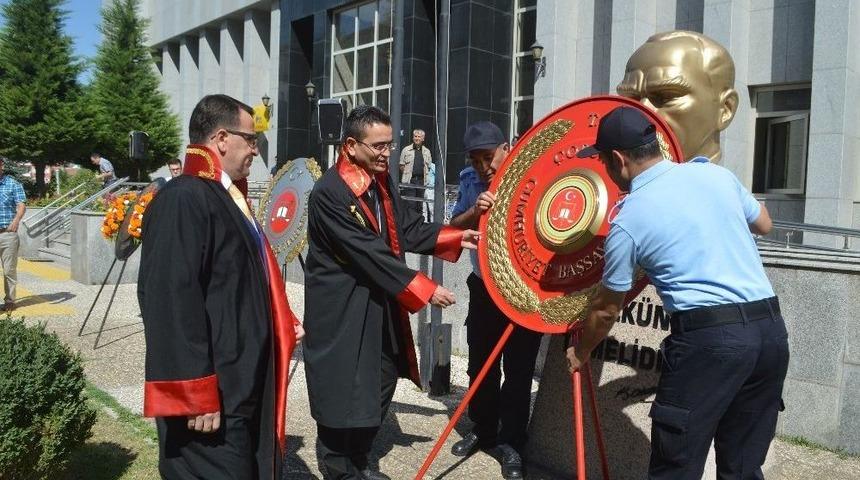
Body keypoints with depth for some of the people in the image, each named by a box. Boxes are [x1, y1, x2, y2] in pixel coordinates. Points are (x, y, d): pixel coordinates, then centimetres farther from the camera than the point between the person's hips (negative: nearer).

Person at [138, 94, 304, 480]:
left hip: (242, 382, 10)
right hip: (213, 393, -10)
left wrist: (279, 320, 14)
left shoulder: (226, 196, 13)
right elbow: (173, 302, -25)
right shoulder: (183, 199, -19)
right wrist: (196, 394, -24)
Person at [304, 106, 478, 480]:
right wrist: (425, 290, -23)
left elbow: (407, 228, 8)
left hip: (379, 303, 9)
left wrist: (455, 238, -5)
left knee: (382, 383, 18)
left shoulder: (382, 179, 5)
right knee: (344, 392, 3)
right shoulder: (329, 193, -23)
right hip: (341, 310, -9)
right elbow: (371, 254, -26)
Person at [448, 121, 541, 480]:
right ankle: (482, 430, 33)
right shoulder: (470, 180, 0)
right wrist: (474, 212, -21)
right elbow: (453, 228, -3)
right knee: (480, 365, 14)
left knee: (518, 371, 4)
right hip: (483, 288, 5)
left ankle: (510, 442, 19)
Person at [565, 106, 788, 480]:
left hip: (709, 336, -6)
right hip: (771, 328, 7)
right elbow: (763, 224, 27)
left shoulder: (628, 221, -5)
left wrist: (580, 352, 23)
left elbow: (606, 310, 6)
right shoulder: (715, 173, 8)